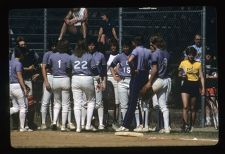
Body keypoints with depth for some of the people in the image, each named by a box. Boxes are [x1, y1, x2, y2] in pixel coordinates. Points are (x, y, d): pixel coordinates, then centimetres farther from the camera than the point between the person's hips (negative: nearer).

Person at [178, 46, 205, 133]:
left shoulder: (198, 64, 5)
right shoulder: (183, 63, 6)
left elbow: (201, 77, 5)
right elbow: (179, 74, 15)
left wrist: (203, 88, -5)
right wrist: (181, 75, -9)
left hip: (195, 85, 1)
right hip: (185, 84, -1)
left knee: (193, 108, 8)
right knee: (185, 107, -14)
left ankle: (191, 126, 19)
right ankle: (185, 125, -17)